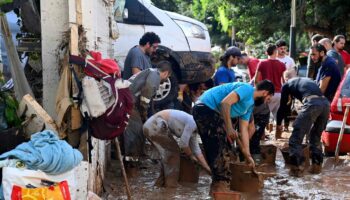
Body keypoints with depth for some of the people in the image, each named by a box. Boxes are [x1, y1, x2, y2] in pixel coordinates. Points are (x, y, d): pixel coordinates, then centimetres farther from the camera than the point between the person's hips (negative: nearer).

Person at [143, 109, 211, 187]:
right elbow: (183, 143, -11)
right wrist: (191, 156, 6)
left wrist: (208, 168, 15)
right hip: (155, 126, -10)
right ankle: (171, 184, 6)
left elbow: (197, 149, 17)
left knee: (168, 154, 17)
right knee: (173, 152, 0)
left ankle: (161, 182, 24)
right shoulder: (192, 122, -12)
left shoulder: (193, 128, 15)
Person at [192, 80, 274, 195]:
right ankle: (220, 185, -8)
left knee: (224, 149, 13)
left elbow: (243, 130, 18)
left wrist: (247, 155, 15)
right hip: (205, 108, -11)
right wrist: (229, 128, -21)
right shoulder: (247, 89, -10)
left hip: (211, 112, 11)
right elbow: (225, 103, -22)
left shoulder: (250, 105, 19)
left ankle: (219, 185, 19)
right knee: (220, 148, -12)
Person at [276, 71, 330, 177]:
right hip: (325, 103, 6)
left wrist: (278, 123, 41)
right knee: (316, 136, 23)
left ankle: (297, 168, 0)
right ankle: (317, 165, 24)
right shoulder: (307, 80, 38)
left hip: (312, 103, -6)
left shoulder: (287, 85, 21)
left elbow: (283, 106, 26)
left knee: (296, 137, 3)